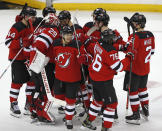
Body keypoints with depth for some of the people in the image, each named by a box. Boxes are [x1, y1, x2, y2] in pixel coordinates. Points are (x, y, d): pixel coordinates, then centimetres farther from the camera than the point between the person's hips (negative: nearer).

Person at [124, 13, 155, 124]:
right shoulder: (150, 35, 1)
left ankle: (136, 115, 8)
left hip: (135, 69, -8)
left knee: (133, 90, 3)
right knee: (142, 87, 25)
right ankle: (146, 110, 36)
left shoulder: (135, 37, -23)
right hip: (146, 68, 8)